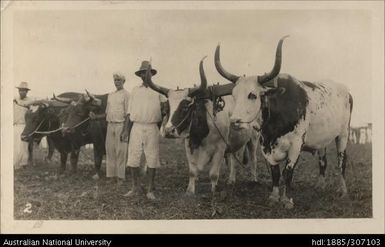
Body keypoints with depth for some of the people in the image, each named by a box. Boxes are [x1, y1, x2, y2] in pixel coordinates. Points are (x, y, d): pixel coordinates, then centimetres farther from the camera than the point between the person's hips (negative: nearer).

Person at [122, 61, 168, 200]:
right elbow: (130, 112, 11)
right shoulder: (135, 91, 12)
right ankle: (134, 188, 13)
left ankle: (150, 190, 9)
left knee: (152, 159, 0)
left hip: (152, 128, -2)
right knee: (133, 158, 0)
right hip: (136, 127, 2)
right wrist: (127, 130, 6)